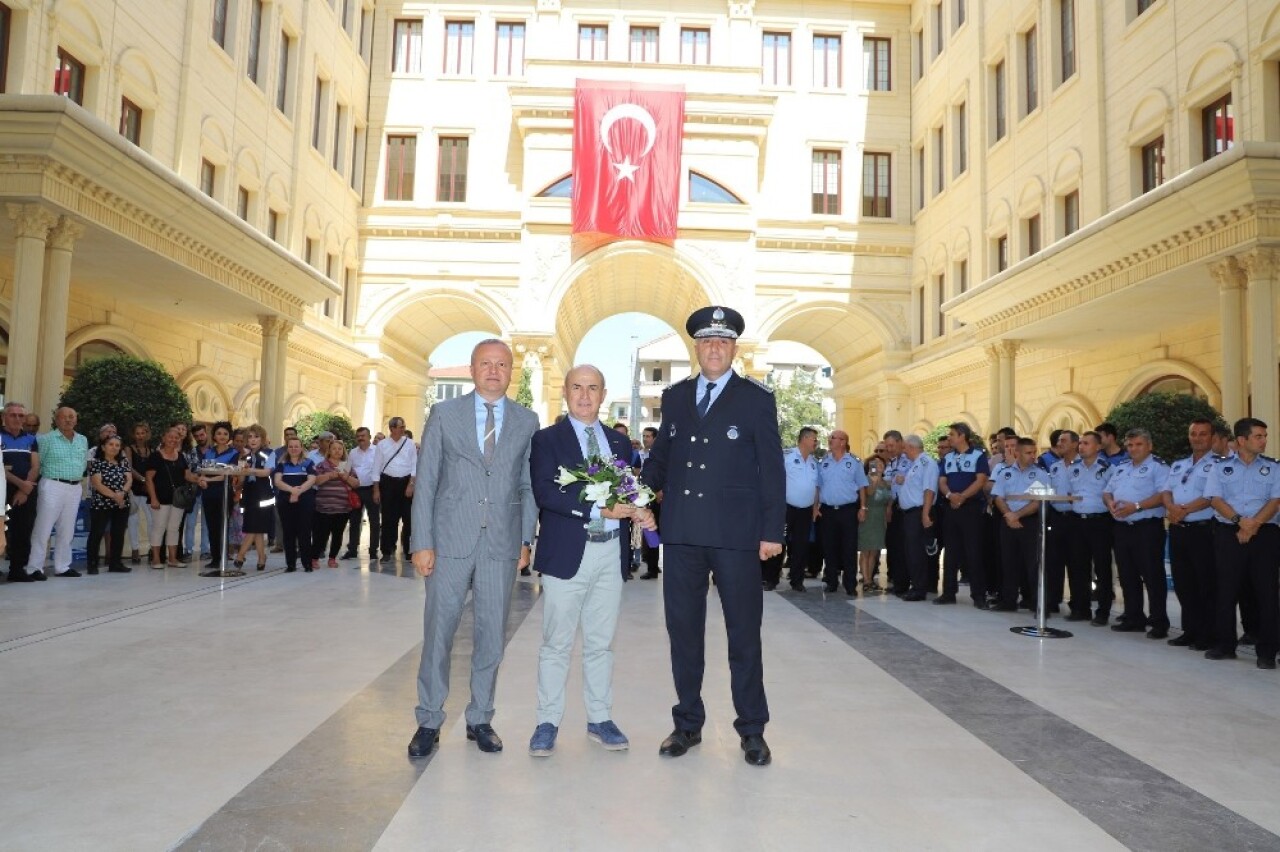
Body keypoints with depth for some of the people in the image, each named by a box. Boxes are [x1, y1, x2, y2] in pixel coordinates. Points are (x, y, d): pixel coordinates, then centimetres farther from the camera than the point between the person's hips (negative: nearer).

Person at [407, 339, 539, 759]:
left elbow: (529, 486, 9)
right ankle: (429, 721, 20)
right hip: (450, 540, -1)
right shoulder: (444, 414, 3)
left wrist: (525, 540, 2)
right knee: (438, 633, 5)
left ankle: (480, 719, 24)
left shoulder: (527, 421, 7)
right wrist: (422, 542, -5)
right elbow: (426, 482, 1)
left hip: (502, 543, 1)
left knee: (492, 635, 8)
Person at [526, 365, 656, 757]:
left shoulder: (620, 442, 13)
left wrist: (640, 512, -9)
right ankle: (548, 722, 18)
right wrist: (599, 509, -22)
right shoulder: (547, 439, -2)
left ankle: (600, 719, 26)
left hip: (612, 553, 4)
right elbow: (544, 493, -15)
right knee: (557, 644, 6)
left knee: (601, 643, 14)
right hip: (567, 553, -4)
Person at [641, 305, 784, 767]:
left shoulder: (757, 399, 0)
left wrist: (772, 531, -7)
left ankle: (752, 730, 20)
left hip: (736, 534, -3)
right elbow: (660, 456, 14)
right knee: (683, 630, 11)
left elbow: (771, 468, -2)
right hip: (682, 533, 4)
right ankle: (687, 723, 25)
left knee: (744, 633, 6)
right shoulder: (674, 397, 11)